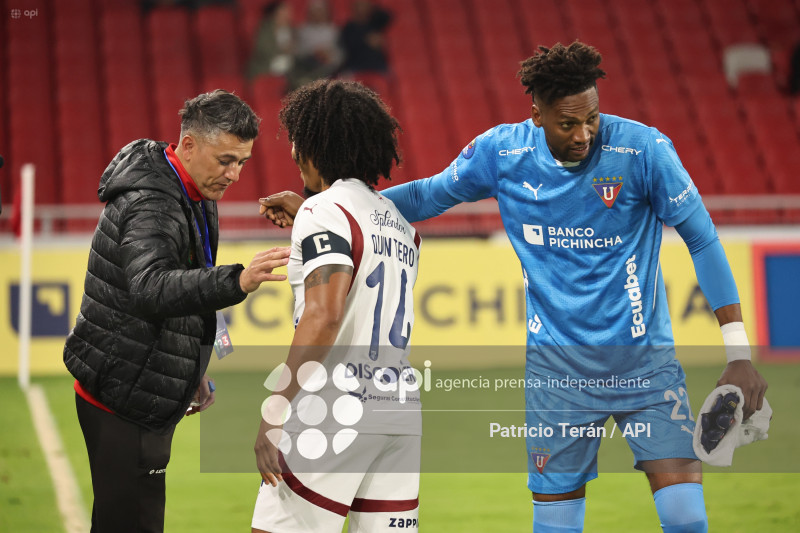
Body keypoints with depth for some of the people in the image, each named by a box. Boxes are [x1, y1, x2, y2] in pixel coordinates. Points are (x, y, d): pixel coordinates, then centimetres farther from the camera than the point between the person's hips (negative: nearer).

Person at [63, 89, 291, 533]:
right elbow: (150, 289, -43)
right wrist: (237, 282, -58)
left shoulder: (196, 198, 9)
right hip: (124, 405, -10)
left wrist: (192, 373, 19)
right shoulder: (149, 206, -24)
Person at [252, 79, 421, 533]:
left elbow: (323, 316, -18)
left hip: (337, 410, -8)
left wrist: (274, 410, -19)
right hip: (402, 412, 8)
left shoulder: (325, 211, -6)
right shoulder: (402, 222, 18)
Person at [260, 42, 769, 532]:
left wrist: (739, 353, -8)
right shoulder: (502, 152, -4)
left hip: (646, 365, -1)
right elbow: (429, 194, 13)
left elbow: (702, 239, -5)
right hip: (558, 369, 2)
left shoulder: (643, 149, -12)